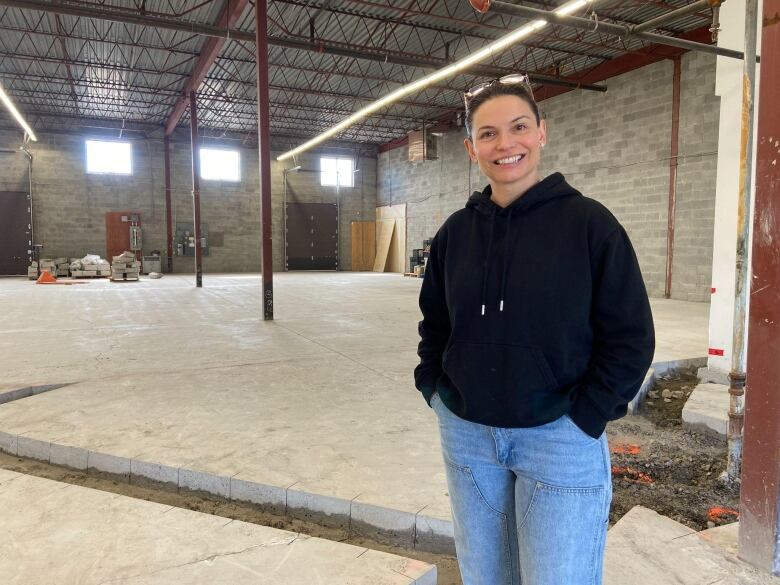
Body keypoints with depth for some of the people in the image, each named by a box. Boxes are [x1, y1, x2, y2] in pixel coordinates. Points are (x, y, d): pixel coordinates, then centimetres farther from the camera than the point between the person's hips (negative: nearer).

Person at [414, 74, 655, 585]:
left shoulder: (588, 222, -9)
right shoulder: (456, 232, 2)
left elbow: (630, 337, -7)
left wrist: (583, 419, -11)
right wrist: (434, 390, 4)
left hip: (559, 439, -3)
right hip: (466, 435, 4)